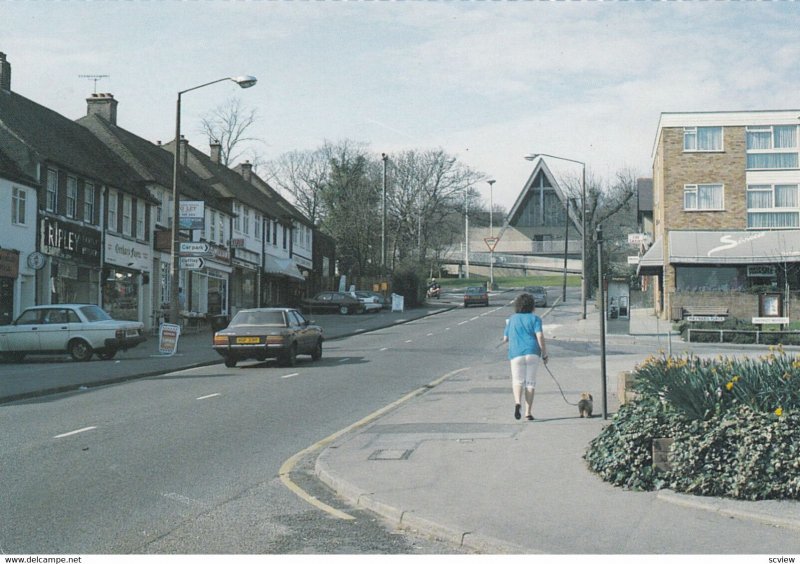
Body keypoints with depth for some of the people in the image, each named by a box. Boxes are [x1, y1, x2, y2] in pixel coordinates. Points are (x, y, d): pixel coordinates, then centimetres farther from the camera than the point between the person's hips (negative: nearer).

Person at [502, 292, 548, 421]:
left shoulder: (512, 319, 12)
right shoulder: (534, 318, 4)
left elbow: (505, 339, 14)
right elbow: (540, 336, -9)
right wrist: (544, 354, -3)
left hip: (516, 354, 1)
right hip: (533, 353, -1)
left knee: (518, 380, 10)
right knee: (530, 381, 7)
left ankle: (517, 402, -19)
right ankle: (528, 412, 3)